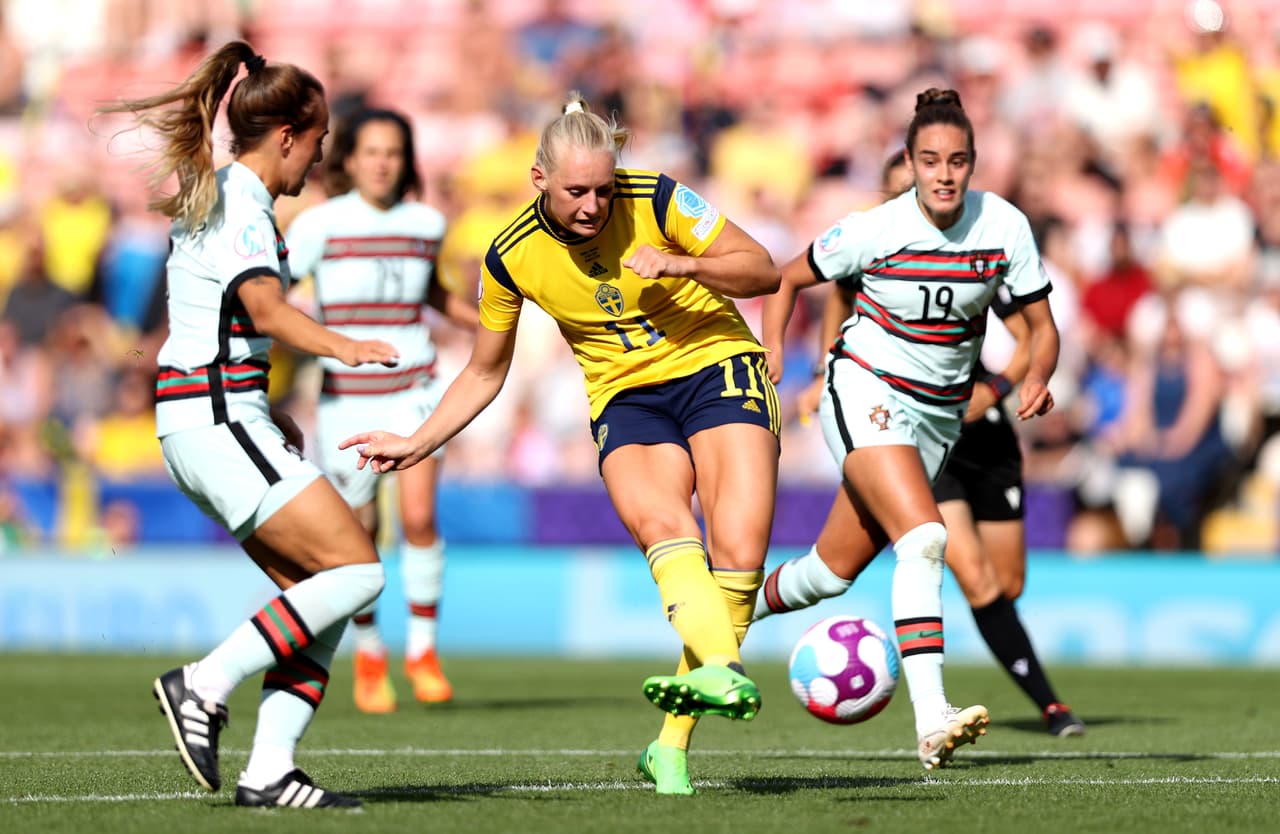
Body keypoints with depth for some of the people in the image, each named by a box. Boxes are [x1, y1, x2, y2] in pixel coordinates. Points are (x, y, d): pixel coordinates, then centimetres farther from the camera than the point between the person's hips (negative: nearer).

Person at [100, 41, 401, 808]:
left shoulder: (209, 195, 19)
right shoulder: (241, 205, -12)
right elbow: (266, 310, -28)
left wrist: (263, 408, 36)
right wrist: (342, 347, -42)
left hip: (211, 415, 10)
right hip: (217, 420, -10)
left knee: (321, 596, 6)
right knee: (357, 571, -13)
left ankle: (269, 771, 0)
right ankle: (205, 686, -12)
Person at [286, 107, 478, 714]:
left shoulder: (425, 223, 4)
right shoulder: (320, 225, -7)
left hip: (413, 389, 2)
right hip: (345, 395, -2)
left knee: (419, 517, -16)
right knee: (360, 538, 3)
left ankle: (422, 649, 2)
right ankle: (369, 655, 28)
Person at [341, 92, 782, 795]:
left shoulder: (655, 199, -13)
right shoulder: (511, 256, -7)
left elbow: (763, 271, -8)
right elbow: (484, 374, 9)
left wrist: (682, 264, -24)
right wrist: (415, 445, 2)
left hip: (716, 366, -1)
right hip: (625, 397, 1)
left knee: (738, 551, -20)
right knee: (662, 528, -31)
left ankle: (671, 746, -13)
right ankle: (724, 672, -56)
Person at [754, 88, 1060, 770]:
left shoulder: (1005, 226, -8)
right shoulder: (876, 230, -15)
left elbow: (1042, 327, 0)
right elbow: (787, 279, 1)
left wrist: (1036, 377, -20)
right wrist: (771, 358, -13)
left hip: (939, 412, 5)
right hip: (866, 396, -5)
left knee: (835, 571, 10)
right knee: (924, 538, -27)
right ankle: (931, 722, -33)